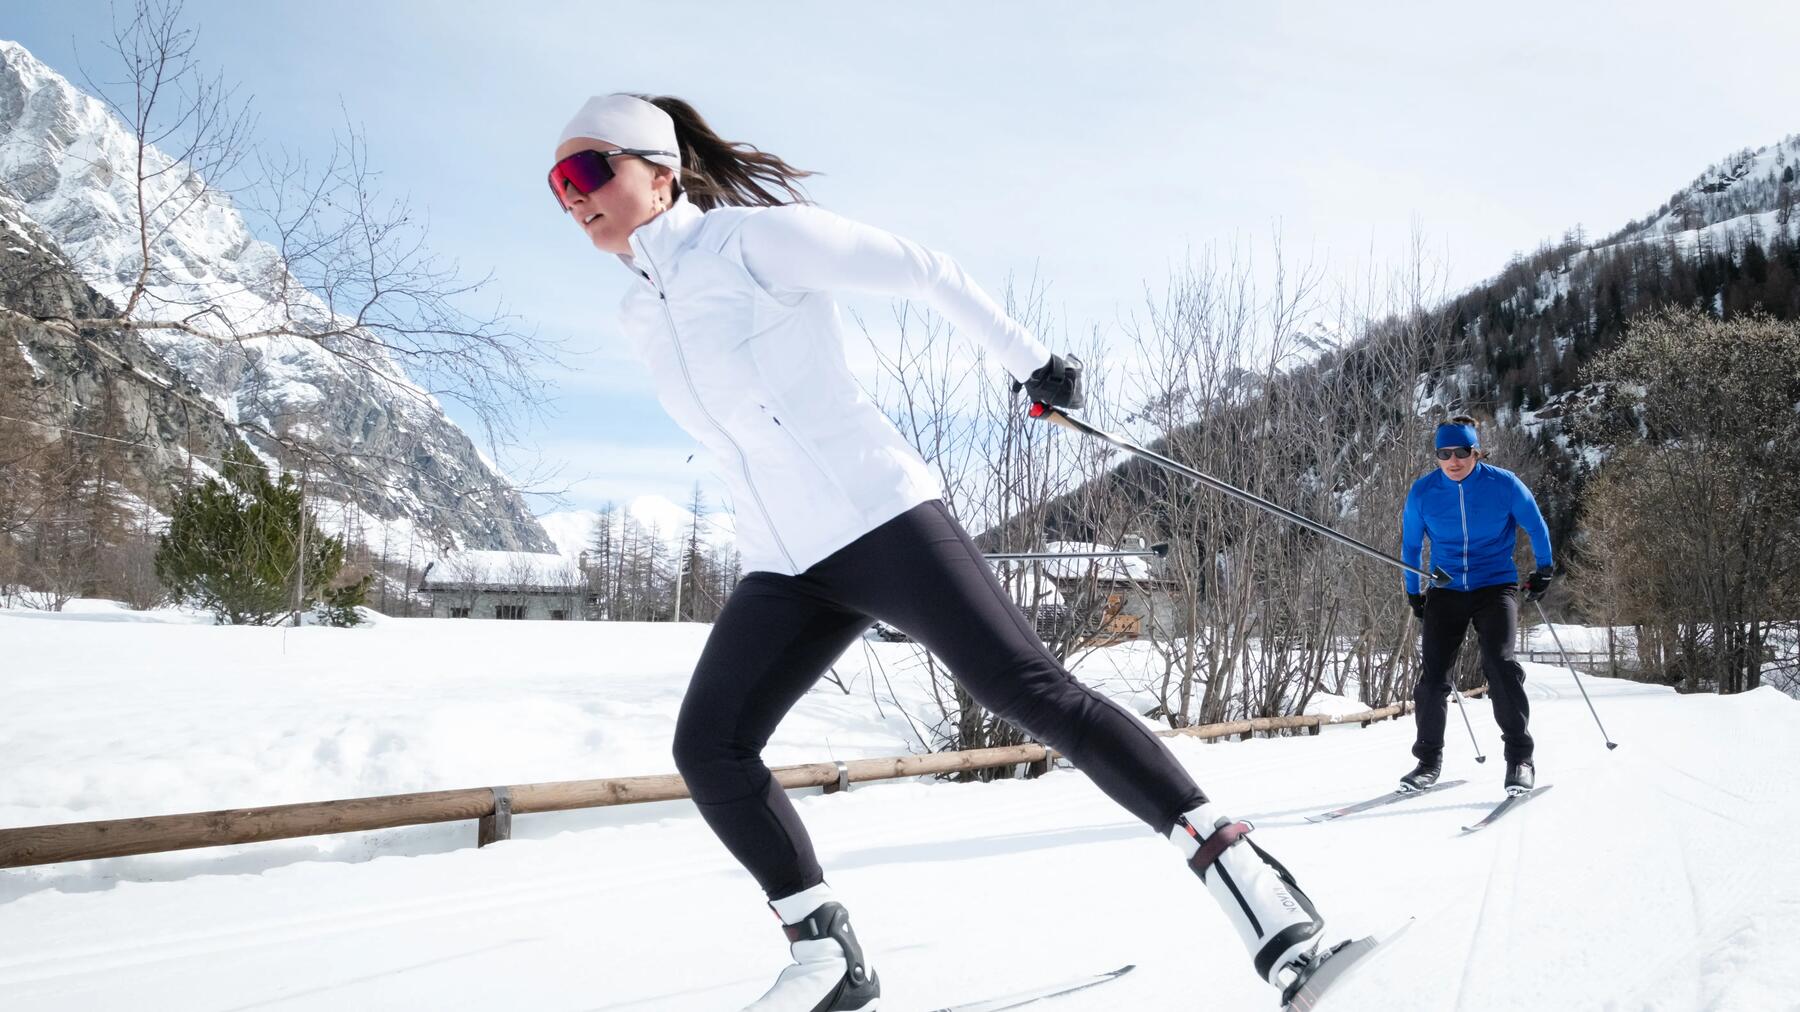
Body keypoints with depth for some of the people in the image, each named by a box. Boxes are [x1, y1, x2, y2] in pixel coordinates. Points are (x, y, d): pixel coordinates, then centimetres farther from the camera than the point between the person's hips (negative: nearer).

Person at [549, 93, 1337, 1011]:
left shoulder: (752, 236, -5)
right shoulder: (639, 315, 16)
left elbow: (920, 270, -3)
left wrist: (1029, 360, 1)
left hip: (877, 517, -7)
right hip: (783, 569, 7)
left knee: (1030, 691, -17)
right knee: (705, 746, -6)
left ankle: (1231, 862, -10)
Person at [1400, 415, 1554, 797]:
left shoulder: (1503, 484, -9)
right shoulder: (1422, 492, -5)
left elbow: (1535, 525, 8)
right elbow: (1410, 544, 10)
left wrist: (1544, 570, 16)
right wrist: (1413, 593, 16)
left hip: (1495, 586, -2)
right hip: (1446, 591, 2)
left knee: (1499, 662, -20)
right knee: (1433, 674, -5)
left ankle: (1520, 756, -9)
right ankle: (1429, 759, 8)